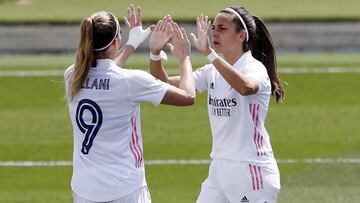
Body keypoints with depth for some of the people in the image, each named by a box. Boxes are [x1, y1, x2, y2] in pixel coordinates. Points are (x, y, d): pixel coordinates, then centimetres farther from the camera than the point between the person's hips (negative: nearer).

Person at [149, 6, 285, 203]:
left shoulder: (255, 68, -12)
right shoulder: (212, 72, 9)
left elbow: (246, 87, -37)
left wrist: (209, 52, -41)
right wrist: (156, 51, -12)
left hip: (252, 170, -7)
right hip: (219, 170, 7)